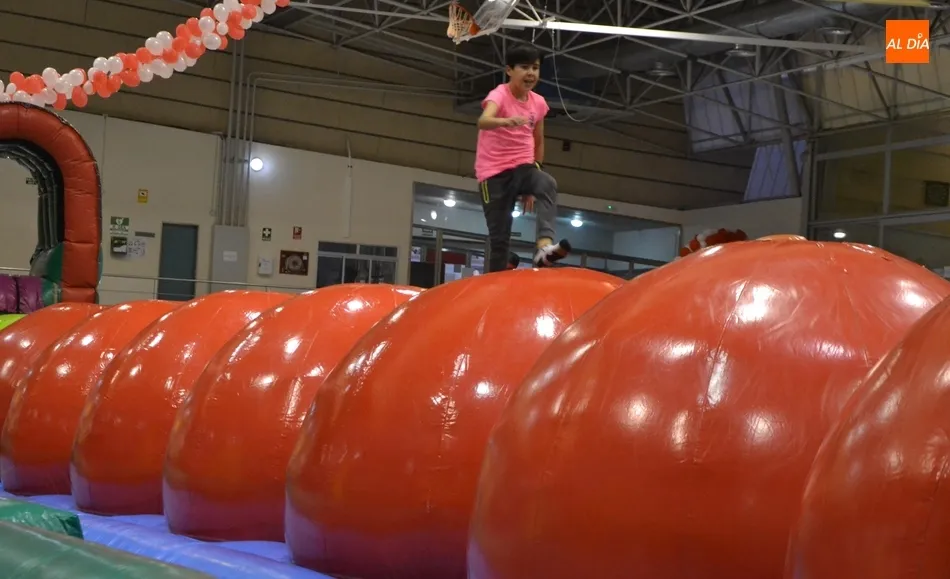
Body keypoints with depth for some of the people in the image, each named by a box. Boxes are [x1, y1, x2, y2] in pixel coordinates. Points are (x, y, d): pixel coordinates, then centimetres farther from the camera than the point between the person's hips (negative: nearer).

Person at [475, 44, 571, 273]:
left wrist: (533, 178, 17)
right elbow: (483, 121, -35)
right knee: (499, 237, -4)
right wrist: (507, 121, -56)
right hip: (494, 172, -4)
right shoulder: (500, 94, -12)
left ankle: (545, 245, -45)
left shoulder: (538, 102, 5)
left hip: (523, 167, 4)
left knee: (548, 183, -31)